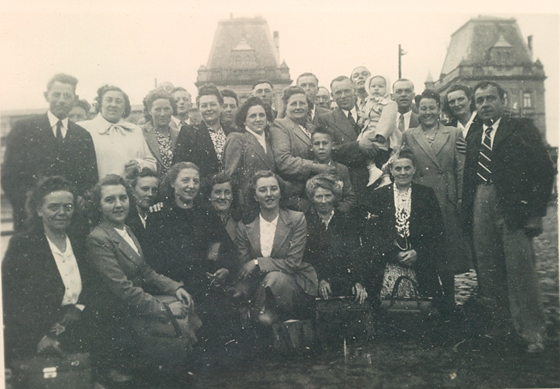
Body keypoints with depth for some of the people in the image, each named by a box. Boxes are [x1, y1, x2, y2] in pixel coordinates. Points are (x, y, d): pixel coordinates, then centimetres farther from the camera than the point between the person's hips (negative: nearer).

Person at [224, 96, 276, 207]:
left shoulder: (268, 140, 15)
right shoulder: (236, 139, -3)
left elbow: (273, 171, 16)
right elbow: (230, 175, -8)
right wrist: (240, 201, -13)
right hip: (247, 201, -5)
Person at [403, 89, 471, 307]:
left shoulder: (454, 134, 8)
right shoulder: (408, 136, 8)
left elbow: (461, 169, 5)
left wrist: (461, 200, -2)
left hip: (447, 201, 0)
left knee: (448, 248, 5)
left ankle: (449, 302, 19)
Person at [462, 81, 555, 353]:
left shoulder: (522, 129, 4)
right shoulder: (472, 136, 17)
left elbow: (544, 171, -3)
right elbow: (468, 177, 12)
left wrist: (534, 211, -11)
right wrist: (467, 213, 3)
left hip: (513, 207, -4)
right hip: (481, 208, 4)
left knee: (521, 269, -5)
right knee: (487, 270, 6)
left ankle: (532, 332, 6)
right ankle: (499, 322, 21)